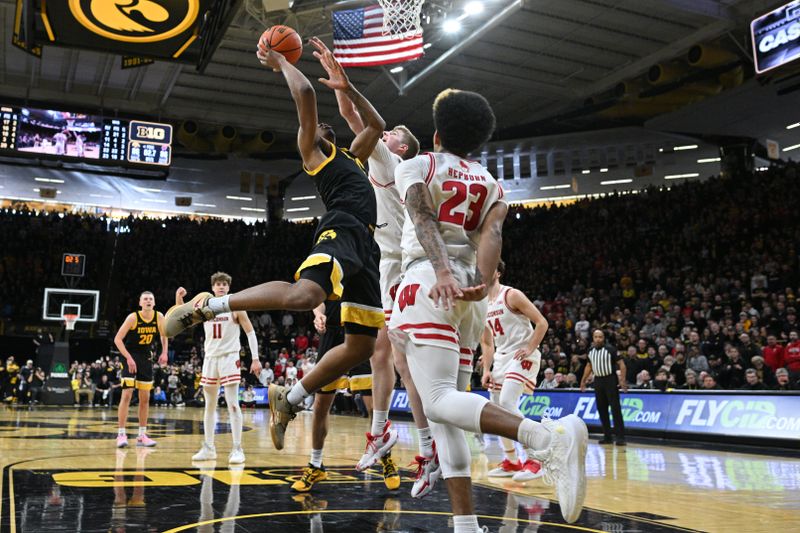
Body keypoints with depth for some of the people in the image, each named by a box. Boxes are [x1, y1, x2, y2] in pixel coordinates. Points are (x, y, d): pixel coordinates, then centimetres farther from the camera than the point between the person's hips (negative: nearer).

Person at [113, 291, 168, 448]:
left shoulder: (159, 317, -6)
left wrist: (164, 353, -4)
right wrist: (128, 358, -23)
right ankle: (121, 434, -7)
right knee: (127, 394, -12)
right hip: (131, 357, -5)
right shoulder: (133, 317, -17)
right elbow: (117, 339, -16)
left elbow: (164, 336, 11)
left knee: (145, 398, 7)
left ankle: (142, 435, 14)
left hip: (146, 358, 5)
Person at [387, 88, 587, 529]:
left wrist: (442, 271, -27)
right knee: (440, 408, 9)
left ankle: (550, 437, -36)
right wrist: (482, 282, -16)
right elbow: (493, 232, -1)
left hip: (429, 283, -6)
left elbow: (423, 218, -12)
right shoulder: (491, 184, 21)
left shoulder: (416, 166, 9)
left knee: (439, 401, -15)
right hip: (469, 292, 6)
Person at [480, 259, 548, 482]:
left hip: (522, 356, -9)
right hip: (501, 357, 9)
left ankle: (534, 460, -18)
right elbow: (487, 342, 19)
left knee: (507, 403, -23)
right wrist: (486, 370, 10)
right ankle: (512, 462, 20)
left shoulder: (512, 295, -10)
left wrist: (530, 349, -19)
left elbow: (542, 323, -12)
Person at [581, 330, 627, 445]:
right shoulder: (591, 350, 7)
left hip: (610, 379, -6)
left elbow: (621, 364, -10)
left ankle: (620, 437, -7)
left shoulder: (610, 349, -10)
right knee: (601, 409, 7)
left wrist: (623, 380, -18)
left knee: (615, 408, -9)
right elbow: (589, 366, 20)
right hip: (598, 380, 6)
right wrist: (583, 380, 18)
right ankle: (607, 436, 16)